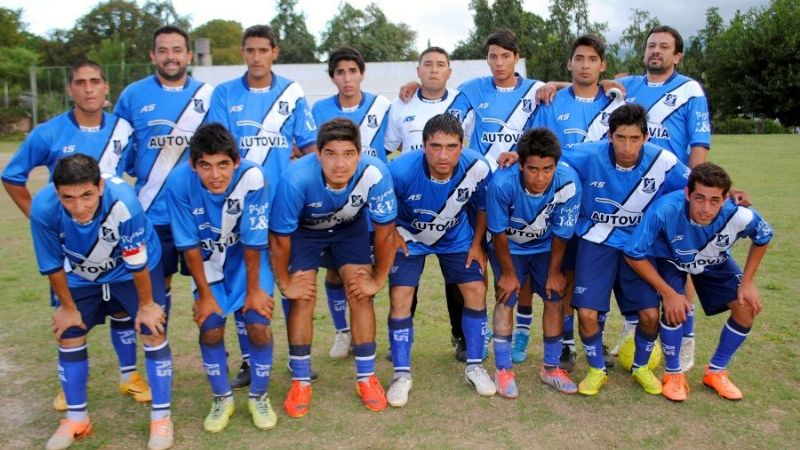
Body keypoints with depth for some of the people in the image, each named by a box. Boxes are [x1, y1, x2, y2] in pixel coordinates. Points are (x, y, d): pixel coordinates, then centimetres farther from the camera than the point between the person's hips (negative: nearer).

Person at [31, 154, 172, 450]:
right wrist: (68, 307, -3)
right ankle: (77, 419, 24)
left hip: (136, 268, -3)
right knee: (68, 338, 4)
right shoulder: (43, 208, -32)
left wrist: (146, 304, -13)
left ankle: (161, 418, 8)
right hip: (81, 275, 3)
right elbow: (52, 265, -15)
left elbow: (137, 261, -26)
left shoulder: (123, 201, -40)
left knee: (153, 334, -7)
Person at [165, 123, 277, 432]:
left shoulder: (251, 177, -34)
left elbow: (252, 242, -22)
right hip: (208, 261, 1)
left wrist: (253, 289, -11)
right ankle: (222, 398, 21)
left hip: (248, 258, -1)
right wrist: (204, 294, -9)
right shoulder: (179, 182, -28)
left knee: (258, 324, -10)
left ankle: (259, 397, 16)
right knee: (211, 328, -5)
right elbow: (190, 246, -17)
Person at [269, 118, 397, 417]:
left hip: (351, 228, 1)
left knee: (361, 295, -8)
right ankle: (300, 382, 8)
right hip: (304, 230, -1)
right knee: (303, 298, -10)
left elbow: (385, 231, -20)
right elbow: (279, 236, -22)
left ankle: (366, 377, 10)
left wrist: (378, 280, -10)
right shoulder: (296, 179, -39)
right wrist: (285, 283, -11)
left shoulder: (375, 174, -37)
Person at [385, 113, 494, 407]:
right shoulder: (402, 170, -35)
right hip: (409, 237, -2)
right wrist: (392, 234, -14)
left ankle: (474, 366, 17)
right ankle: (402, 374, 8)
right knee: (400, 299, -10)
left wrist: (477, 244, -4)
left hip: (457, 237, 2)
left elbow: (483, 207, -7)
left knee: (476, 292, -3)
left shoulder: (477, 168, -29)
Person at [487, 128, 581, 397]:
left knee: (555, 299, 0)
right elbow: (499, 233, -21)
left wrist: (554, 272, -5)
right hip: (508, 247, -2)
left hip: (546, 247, 2)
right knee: (505, 300, -9)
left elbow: (560, 234, -16)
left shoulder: (568, 183, -33)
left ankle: (551, 368, 18)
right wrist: (508, 272, -11)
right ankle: (503, 370, 6)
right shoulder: (502, 182, -37)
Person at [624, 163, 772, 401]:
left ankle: (716, 372, 16)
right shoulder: (665, 210, -43)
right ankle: (673, 374, 1)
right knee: (674, 308, -25)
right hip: (671, 260, -3)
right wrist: (668, 293, -29)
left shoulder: (740, 215, -35)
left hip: (716, 264, 3)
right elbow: (634, 254, -30)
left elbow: (762, 238, -8)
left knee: (747, 308, -8)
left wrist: (747, 282, -11)